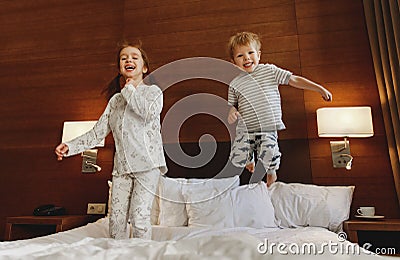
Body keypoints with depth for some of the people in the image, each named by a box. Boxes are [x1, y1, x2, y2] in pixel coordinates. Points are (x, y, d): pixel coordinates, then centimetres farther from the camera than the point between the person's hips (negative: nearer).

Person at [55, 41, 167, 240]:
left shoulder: (153, 91, 4)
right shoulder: (115, 100, 17)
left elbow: (150, 112, -20)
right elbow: (97, 133, 15)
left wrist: (129, 90, -5)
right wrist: (70, 146, 2)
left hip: (147, 164, -5)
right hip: (121, 166, 5)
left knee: (139, 216, -8)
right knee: (116, 218, 6)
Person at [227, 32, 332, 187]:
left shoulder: (270, 71, 4)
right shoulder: (235, 83, 6)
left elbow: (294, 80, 3)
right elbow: (232, 104, 15)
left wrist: (320, 89, 0)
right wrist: (232, 111, -9)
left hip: (268, 129, -1)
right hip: (245, 130, 2)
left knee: (269, 159, -18)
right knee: (238, 160, -9)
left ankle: (271, 172, 24)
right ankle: (250, 158, 33)